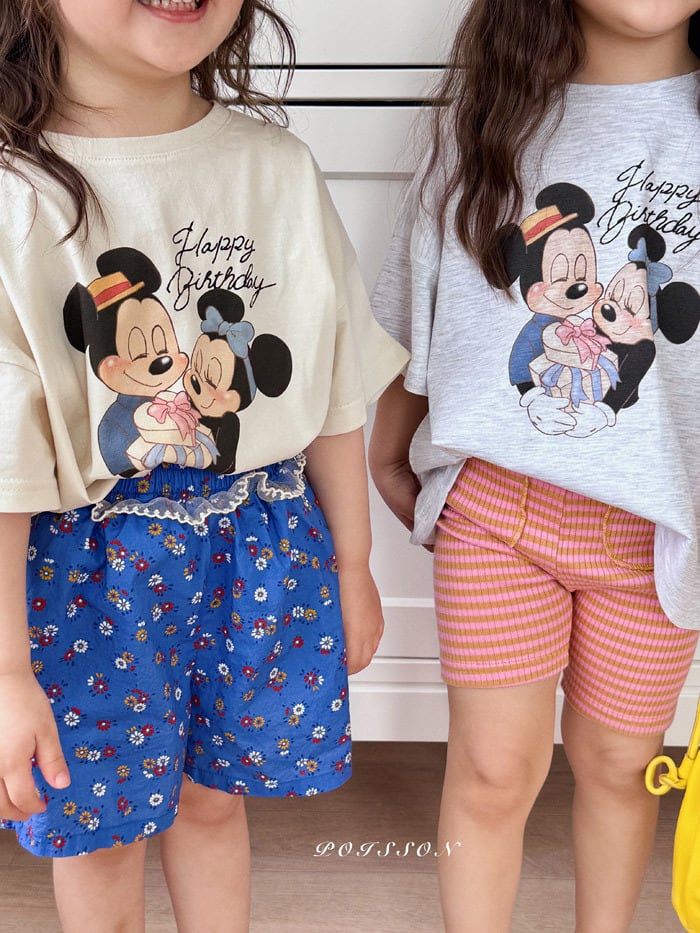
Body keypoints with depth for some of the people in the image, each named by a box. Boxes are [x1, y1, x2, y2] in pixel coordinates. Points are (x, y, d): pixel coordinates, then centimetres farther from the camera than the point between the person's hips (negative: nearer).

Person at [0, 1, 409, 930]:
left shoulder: (278, 166, -3)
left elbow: (332, 396, 3)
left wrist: (352, 567, 10)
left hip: (263, 547, 3)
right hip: (90, 569, -2)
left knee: (212, 792, 21)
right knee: (100, 825, 16)